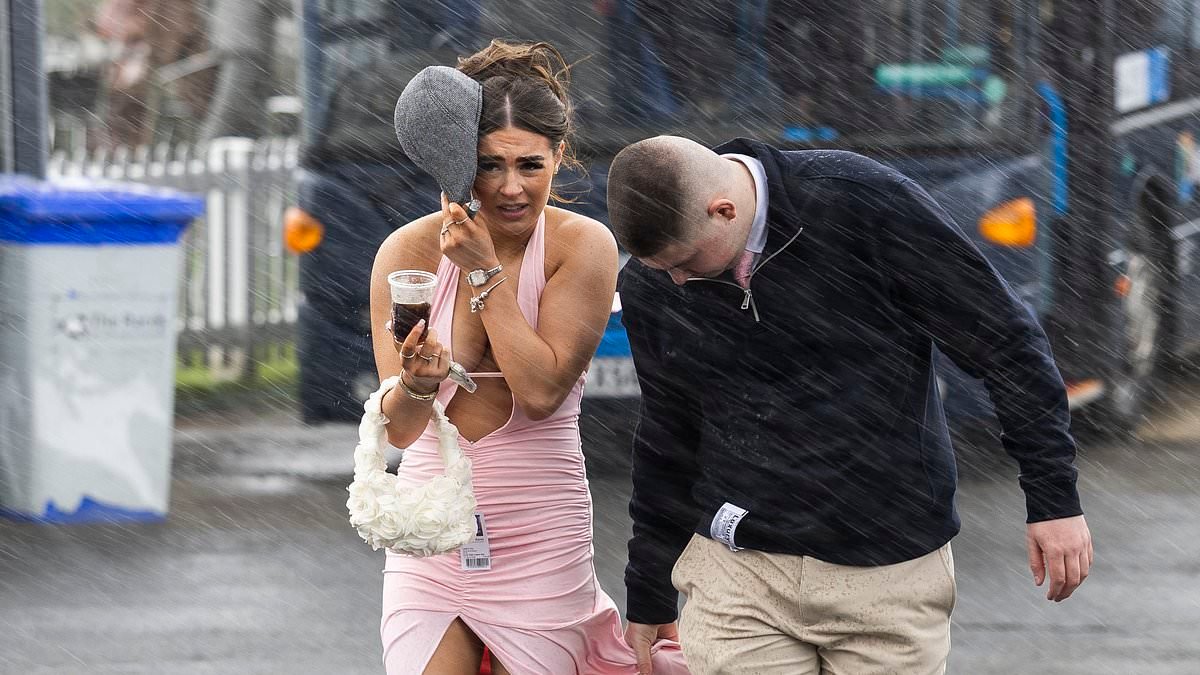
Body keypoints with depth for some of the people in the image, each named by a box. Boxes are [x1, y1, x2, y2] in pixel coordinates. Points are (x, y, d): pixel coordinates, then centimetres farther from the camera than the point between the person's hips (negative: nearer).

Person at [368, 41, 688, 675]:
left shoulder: (583, 245, -8)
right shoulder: (409, 251, -6)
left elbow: (543, 390, -17)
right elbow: (399, 430, -11)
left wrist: (484, 270, -17)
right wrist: (416, 384, -34)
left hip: (539, 538, -1)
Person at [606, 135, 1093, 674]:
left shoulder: (862, 202, -14)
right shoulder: (648, 286, -1)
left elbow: (1004, 341, -7)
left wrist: (1054, 496, -5)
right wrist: (648, 599, 22)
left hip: (890, 576, -3)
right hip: (737, 573, 3)